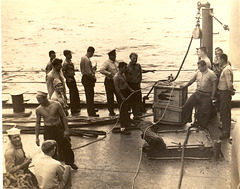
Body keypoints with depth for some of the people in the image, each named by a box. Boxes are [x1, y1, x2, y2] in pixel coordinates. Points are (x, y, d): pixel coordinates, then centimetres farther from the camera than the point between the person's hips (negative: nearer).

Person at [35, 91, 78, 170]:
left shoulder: (56, 105, -13)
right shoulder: (38, 110, -7)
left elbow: (63, 117, -3)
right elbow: (38, 123, 4)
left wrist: (66, 130, -6)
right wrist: (37, 137, 3)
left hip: (58, 128, -1)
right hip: (48, 130, 1)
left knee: (66, 146, 8)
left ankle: (70, 162, 31)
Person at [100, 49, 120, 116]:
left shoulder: (116, 62, 13)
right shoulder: (106, 63, -10)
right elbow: (101, 70, -24)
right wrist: (109, 74, -26)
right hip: (109, 81, -6)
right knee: (110, 97, 1)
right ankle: (111, 112, 9)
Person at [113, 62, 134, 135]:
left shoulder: (123, 74, 12)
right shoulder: (116, 77, -18)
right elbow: (117, 88, -22)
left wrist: (130, 89, 14)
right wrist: (122, 97, -23)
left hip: (127, 93, 10)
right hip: (121, 94, -10)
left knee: (127, 110, 20)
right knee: (123, 111, -8)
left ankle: (127, 124, 36)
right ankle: (123, 128, -6)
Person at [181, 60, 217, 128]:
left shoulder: (211, 74, -15)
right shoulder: (198, 72, 3)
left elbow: (214, 85, -12)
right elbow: (192, 80, 18)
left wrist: (212, 96, -13)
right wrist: (185, 85, 17)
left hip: (206, 95, -6)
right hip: (198, 93, 6)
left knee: (204, 111, 3)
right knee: (187, 104, 0)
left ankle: (203, 126, 19)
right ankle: (186, 120, 16)